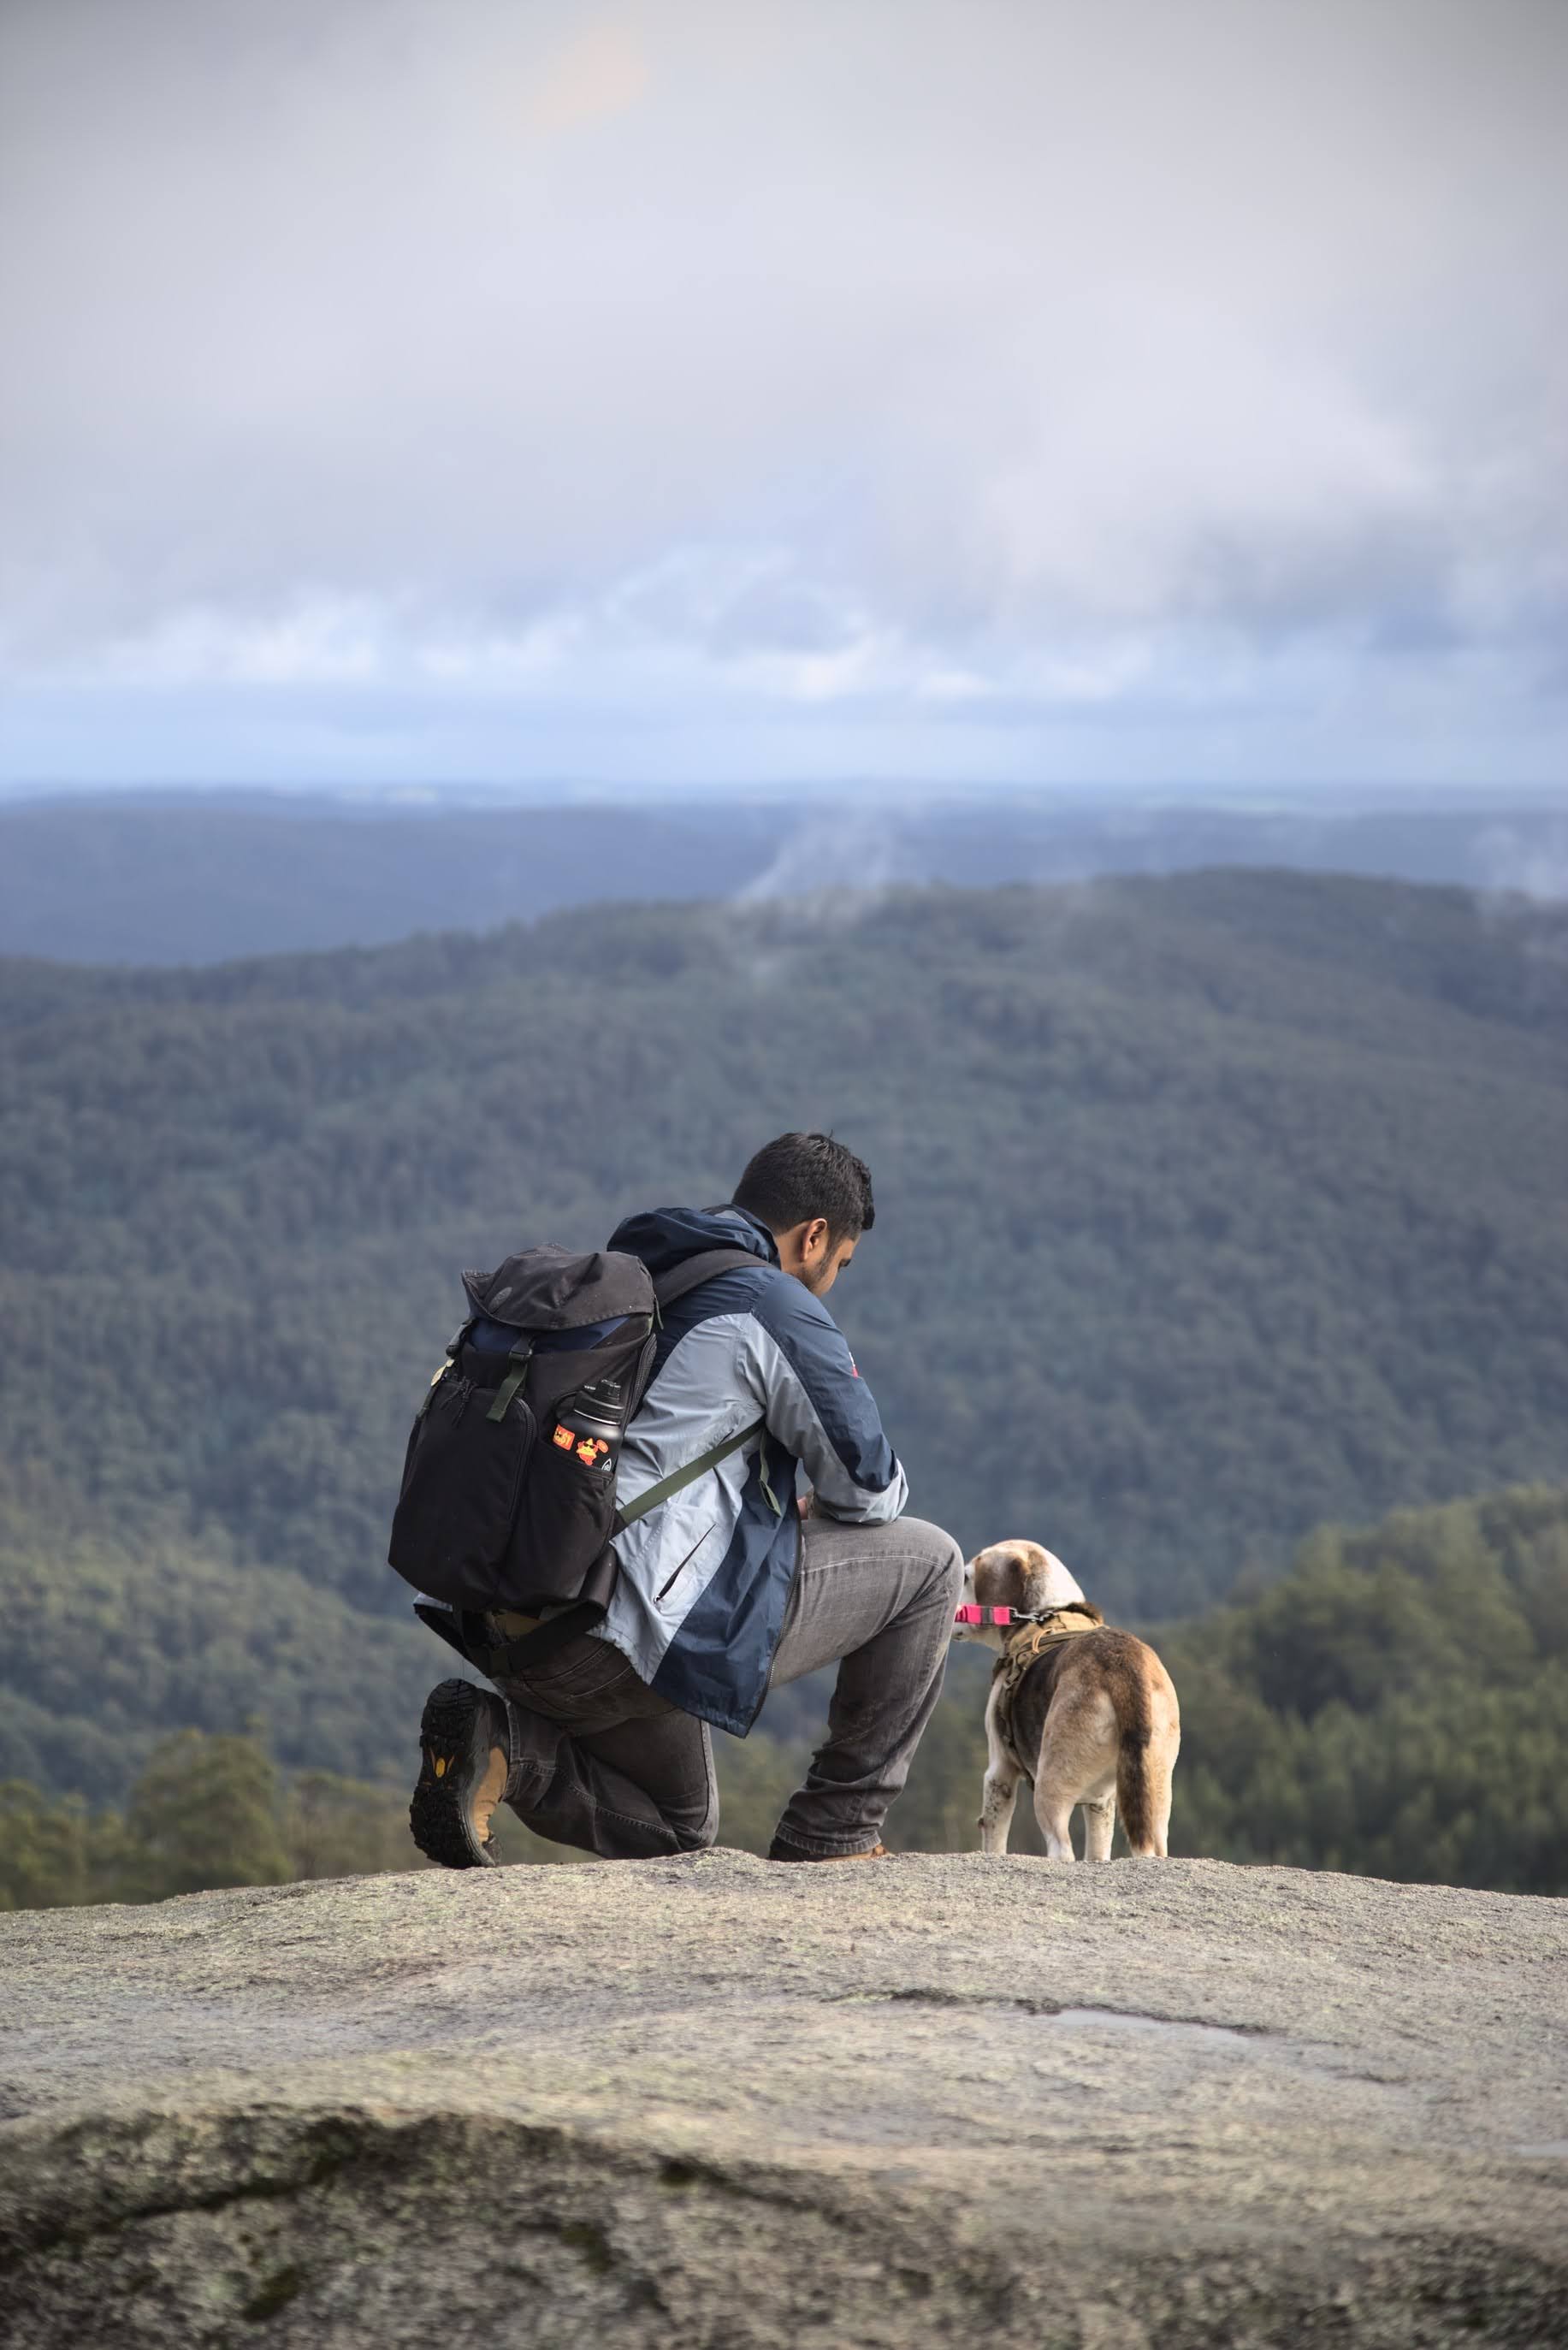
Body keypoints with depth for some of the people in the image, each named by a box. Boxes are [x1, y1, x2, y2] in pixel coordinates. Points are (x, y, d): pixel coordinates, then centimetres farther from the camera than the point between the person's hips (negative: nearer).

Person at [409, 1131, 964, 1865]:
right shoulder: (777, 1306, -4)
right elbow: (871, 1490, 1)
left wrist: (785, 1504, 24)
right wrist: (820, 1504, 25)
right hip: (630, 1628, -9)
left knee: (679, 1830, 32)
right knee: (927, 1561, 6)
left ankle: (501, 1744, 4)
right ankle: (834, 1833, 11)